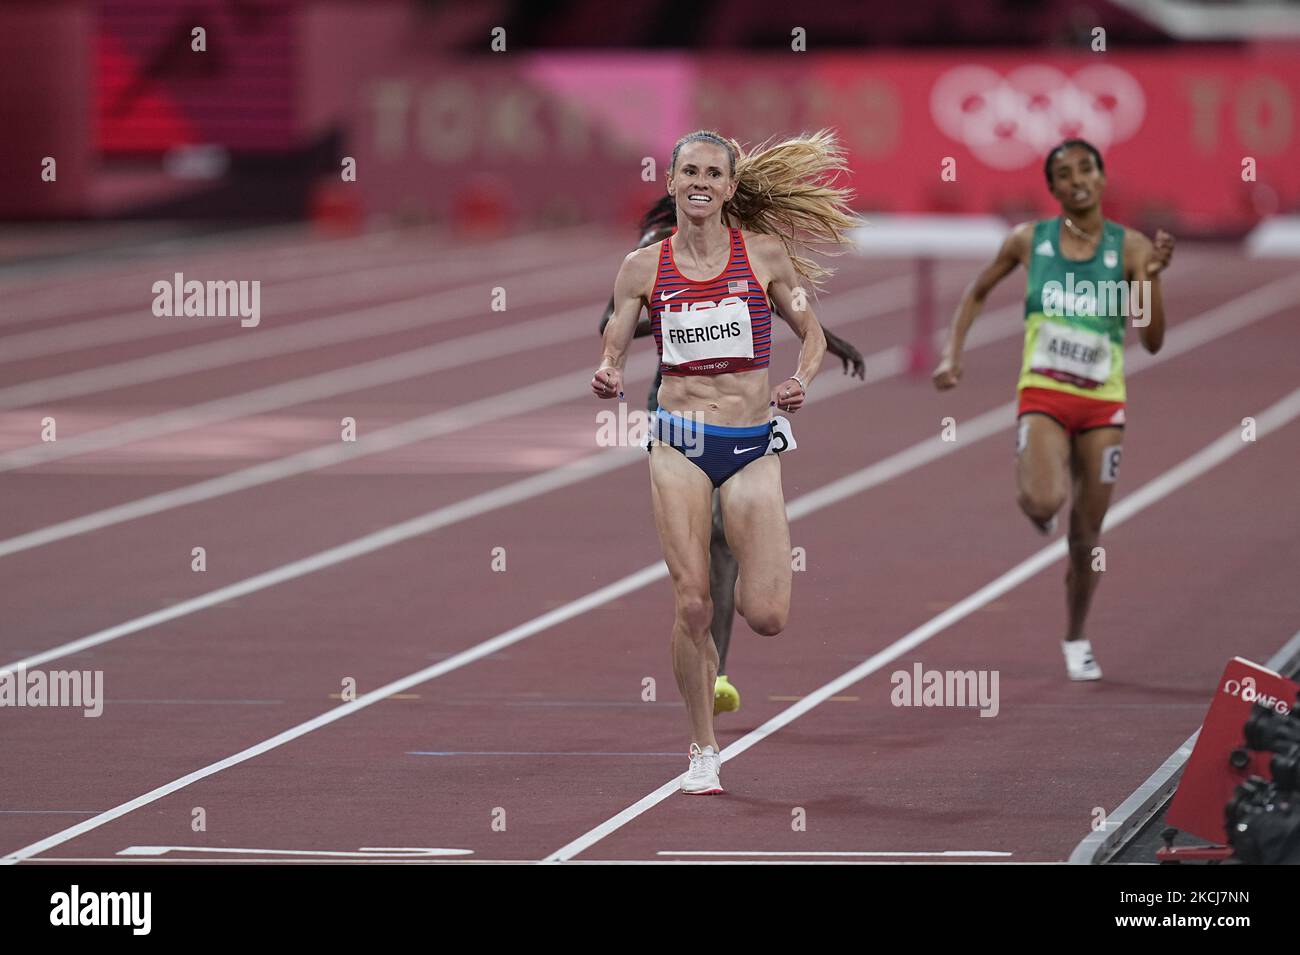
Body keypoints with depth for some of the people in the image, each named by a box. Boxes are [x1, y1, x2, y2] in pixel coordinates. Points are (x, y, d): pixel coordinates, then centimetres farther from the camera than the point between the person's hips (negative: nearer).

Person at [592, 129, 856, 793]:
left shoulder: (765, 254, 3)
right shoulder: (644, 267, 4)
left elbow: (812, 334, 13)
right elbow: (612, 353, 8)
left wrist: (802, 381, -8)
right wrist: (606, 378, -15)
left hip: (753, 444, 0)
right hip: (679, 443, 0)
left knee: (766, 618, -8)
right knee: (691, 605, -8)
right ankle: (703, 751, 8)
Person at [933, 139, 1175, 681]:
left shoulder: (1129, 247, -3)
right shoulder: (1029, 240, 0)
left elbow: (1152, 341, -8)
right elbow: (978, 293, 17)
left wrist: (1152, 276, -21)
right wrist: (952, 353, 6)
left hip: (1103, 404, 1)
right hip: (1043, 394, -1)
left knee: (1086, 538, 6)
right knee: (1045, 503, -29)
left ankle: (1075, 640, 30)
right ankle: (1032, 494, 10)